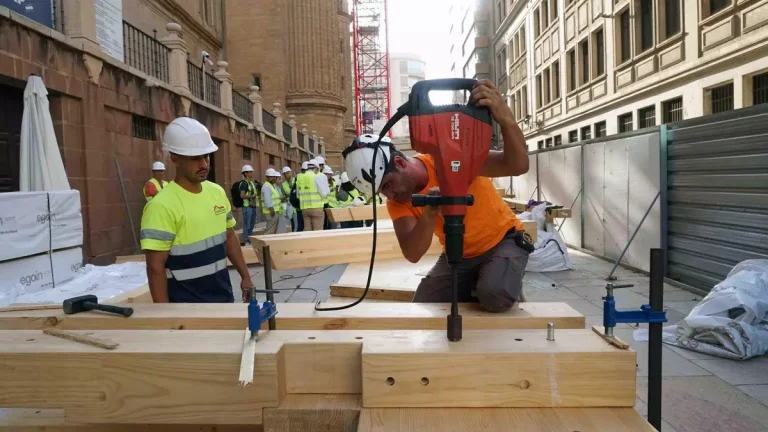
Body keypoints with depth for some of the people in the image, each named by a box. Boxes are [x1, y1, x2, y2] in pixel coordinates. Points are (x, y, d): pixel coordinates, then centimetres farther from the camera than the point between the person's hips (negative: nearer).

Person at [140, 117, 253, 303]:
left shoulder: (217, 192, 3)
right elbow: (155, 267, -18)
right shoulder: (162, 205, -19)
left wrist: (245, 276, 14)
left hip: (224, 298, 7)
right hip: (187, 308, -7)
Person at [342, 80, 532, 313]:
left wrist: (506, 120, -54)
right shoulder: (397, 203, -11)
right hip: (458, 255, 5)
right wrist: (429, 215, -45)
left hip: (502, 241, -5)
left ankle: (510, 291, 4)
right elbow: (412, 254, -26)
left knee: (494, 296, -32)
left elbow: (518, 166, -36)